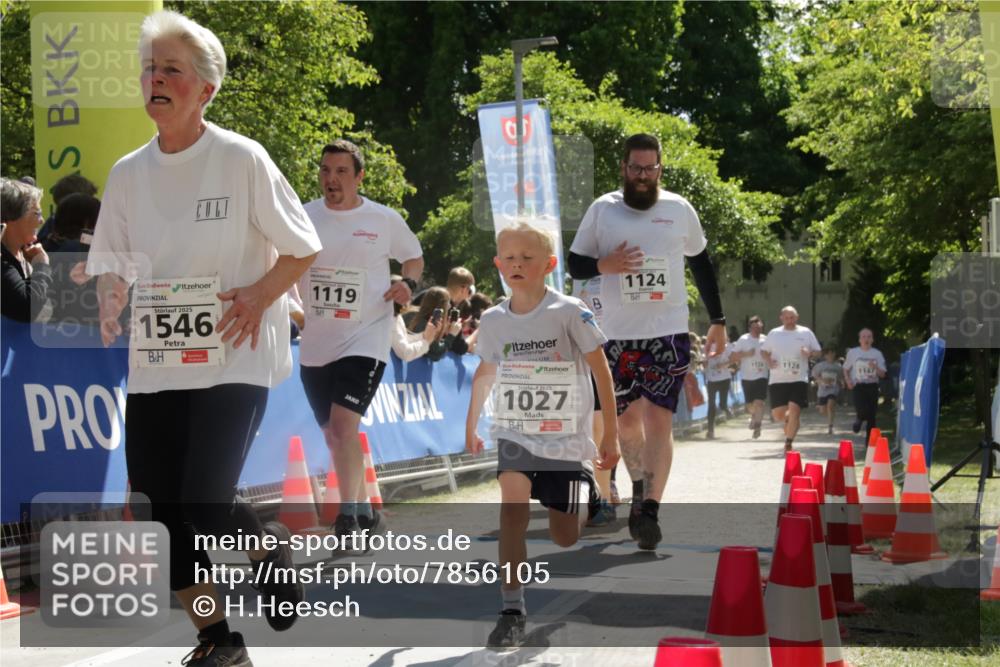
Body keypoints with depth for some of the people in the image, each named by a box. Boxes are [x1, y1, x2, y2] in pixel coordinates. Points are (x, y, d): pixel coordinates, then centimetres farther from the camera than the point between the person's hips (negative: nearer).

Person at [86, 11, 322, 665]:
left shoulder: (242, 158, -6)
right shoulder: (128, 173, 7)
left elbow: (302, 248, -1)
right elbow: (112, 260, 15)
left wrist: (258, 297, -15)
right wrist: (110, 302, -5)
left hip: (233, 360, -5)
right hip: (154, 365, 5)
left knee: (207, 503, -16)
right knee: (165, 513, 3)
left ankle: (271, 544, 18)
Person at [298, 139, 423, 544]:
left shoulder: (385, 221, -1)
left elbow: (414, 257, 15)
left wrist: (409, 283, -6)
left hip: (365, 340, -4)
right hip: (315, 344, 4)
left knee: (343, 423, -21)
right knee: (334, 435, 12)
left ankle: (348, 514, -17)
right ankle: (365, 513, 28)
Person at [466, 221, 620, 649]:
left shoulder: (569, 313, -13)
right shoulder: (493, 321, -2)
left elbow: (601, 370, -8)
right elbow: (485, 373, 16)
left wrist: (610, 435, -8)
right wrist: (471, 426, 20)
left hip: (566, 438, -2)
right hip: (515, 433, 2)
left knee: (564, 538, 4)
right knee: (513, 499, -26)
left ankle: (588, 496, 41)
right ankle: (512, 610, -21)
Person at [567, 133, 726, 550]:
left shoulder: (679, 210, 4)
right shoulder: (602, 210, 2)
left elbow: (701, 264, 15)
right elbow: (574, 265, 6)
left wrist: (718, 320, 15)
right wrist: (604, 265, -17)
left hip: (669, 332, -1)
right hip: (618, 335, 1)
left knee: (659, 419, -12)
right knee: (626, 418, 10)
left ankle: (650, 511, -16)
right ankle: (640, 489, 34)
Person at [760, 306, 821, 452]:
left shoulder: (806, 333, 4)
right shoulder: (774, 333, 7)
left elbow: (817, 352, 9)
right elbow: (763, 351, 15)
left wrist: (810, 354, -14)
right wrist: (769, 360, -6)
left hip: (799, 379, -2)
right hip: (777, 380, 2)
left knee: (794, 411, -13)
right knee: (778, 415, 1)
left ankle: (788, 444, -2)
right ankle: (789, 420, 37)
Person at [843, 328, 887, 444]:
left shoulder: (877, 354, 6)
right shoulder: (853, 352, 3)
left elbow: (882, 374, 5)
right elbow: (846, 369, 14)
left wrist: (875, 367, -15)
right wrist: (848, 380, -4)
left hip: (872, 386, 2)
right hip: (858, 386, -2)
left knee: (871, 415, 0)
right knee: (862, 410, -23)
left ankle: (869, 439, 13)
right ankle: (858, 419, 14)